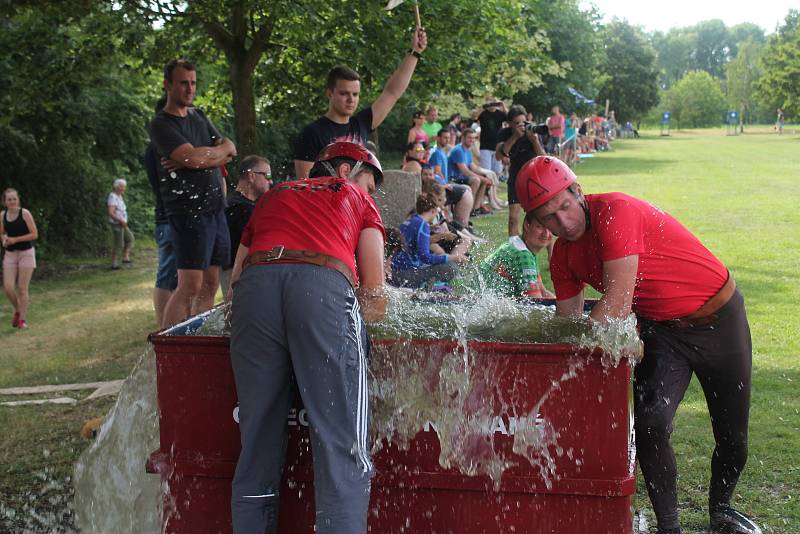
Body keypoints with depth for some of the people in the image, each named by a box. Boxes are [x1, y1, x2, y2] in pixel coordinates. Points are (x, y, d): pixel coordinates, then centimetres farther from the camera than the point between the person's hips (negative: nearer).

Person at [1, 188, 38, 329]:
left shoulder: (25, 213, -11)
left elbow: (34, 234, -12)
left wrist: (15, 239, -17)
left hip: (26, 253, -4)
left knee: (22, 289, -2)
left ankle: (23, 319, 10)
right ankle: (17, 310, 22)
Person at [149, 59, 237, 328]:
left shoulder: (199, 116, 18)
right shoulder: (161, 124, -5)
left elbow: (230, 152, 7)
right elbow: (194, 157, -19)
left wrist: (189, 161, -9)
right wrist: (221, 148, 1)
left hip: (215, 208, 8)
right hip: (189, 212, -7)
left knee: (210, 284, 6)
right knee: (190, 285, -13)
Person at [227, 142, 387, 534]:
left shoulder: (271, 197, 36)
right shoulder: (356, 197, 27)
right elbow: (374, 296, 17)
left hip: (254, 286, 4)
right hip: (324, 287, -3)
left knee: (258, 447, 9)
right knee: (342, 448, -6)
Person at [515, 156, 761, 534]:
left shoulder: (615, 210, -27)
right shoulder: (563, 257, -3)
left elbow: (619, 300, -30)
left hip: (719, 317, -4)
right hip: (661, 331, 4)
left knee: (733, 435, 8)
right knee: (651, 424, -16)